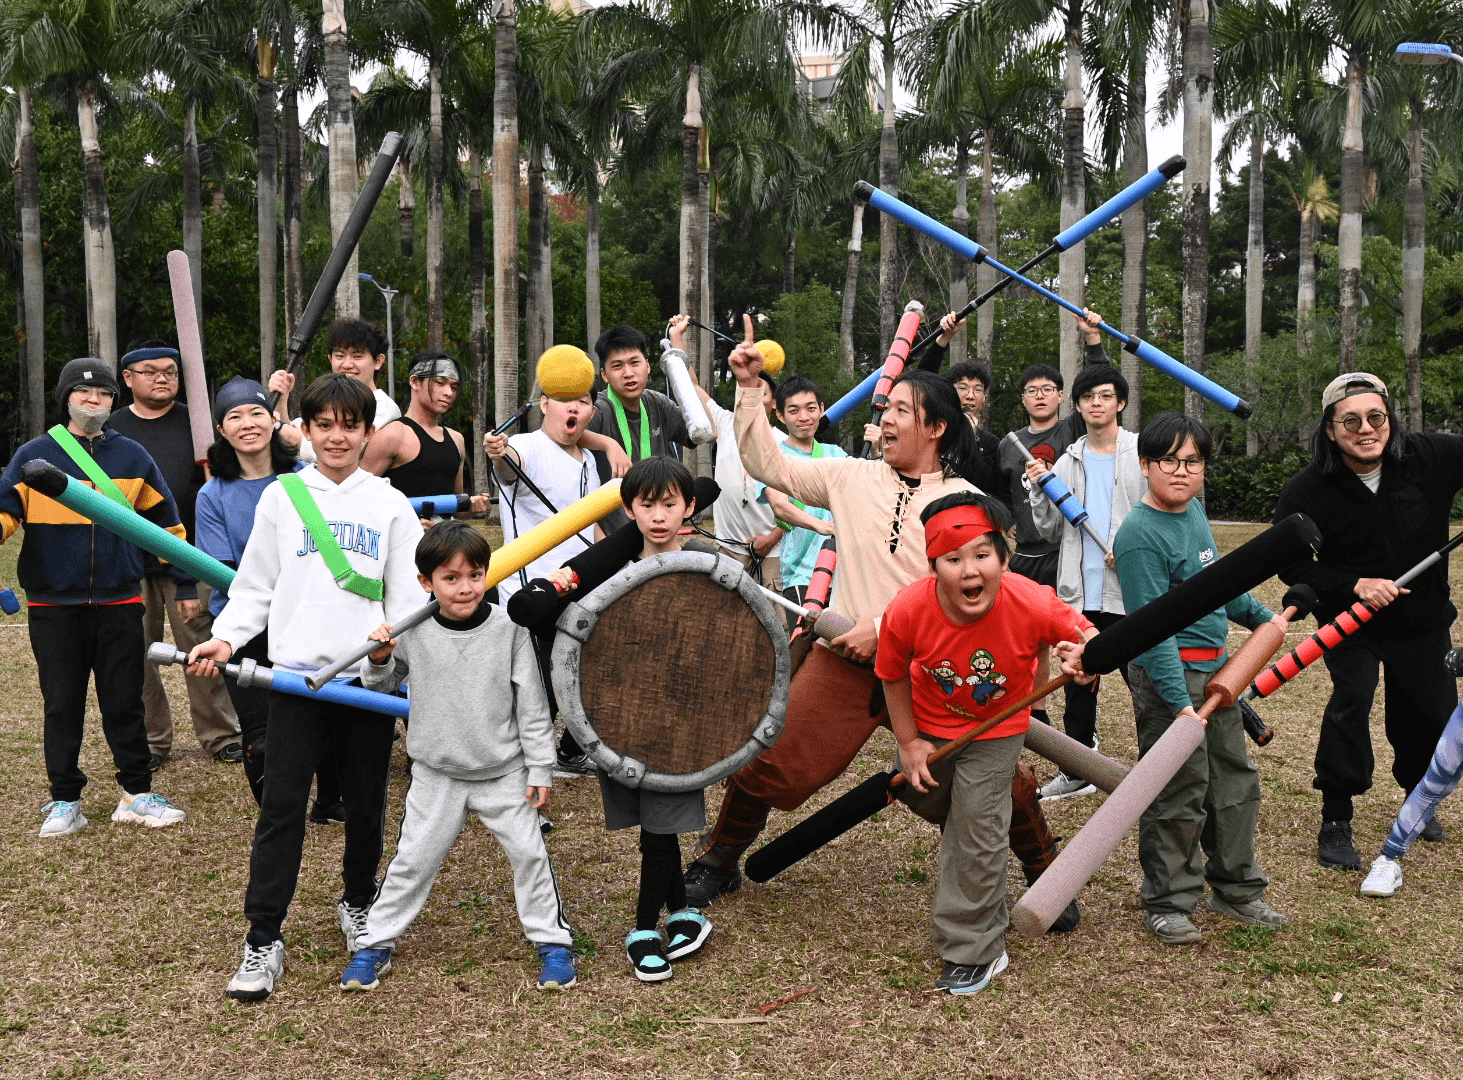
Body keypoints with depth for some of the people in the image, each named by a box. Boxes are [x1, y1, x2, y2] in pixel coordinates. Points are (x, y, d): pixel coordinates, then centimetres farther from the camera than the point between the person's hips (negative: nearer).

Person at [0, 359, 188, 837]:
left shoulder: (131, 456, 7)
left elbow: (163, 516, 15)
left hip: (119, 601, 1)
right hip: (54, 605, -1)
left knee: (124, 701, 6)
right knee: (63, 704, 6)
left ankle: (136, 793, 15)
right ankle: (65, 801, 17)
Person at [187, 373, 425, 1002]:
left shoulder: (391, 504, 7)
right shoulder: (281, 497, 7)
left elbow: (408, 596, 5)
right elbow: (255, 586, 9)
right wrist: (225, 638, -5)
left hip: (370, 677, 1)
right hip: (297, 674, 0)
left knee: (366, 804, 10)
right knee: (282, 806, -3)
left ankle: (358, 905, 32)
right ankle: (263, 937, 5)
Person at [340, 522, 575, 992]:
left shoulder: (508, 628, -10)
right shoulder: (413, 633, -8)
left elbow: (531, 703, -4)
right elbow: (381, 686, 9)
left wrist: (540, 768, -3)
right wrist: (379, 659, -14)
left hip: (504, 771, -1)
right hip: (437, 773, 1)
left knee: (530, 853, 2)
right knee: (412, 860, 7)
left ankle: (553, 940, 20)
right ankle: (375, 942, 26)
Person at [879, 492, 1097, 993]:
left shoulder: (1033, 605, -36)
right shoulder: (906, 612, -33)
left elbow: (1087, 634, -14)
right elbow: (893, 676, -11)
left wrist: (1085, 656, -38)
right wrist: (909, 743, -6)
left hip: (996, 730, -2)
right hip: (930, 727, 2)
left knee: (977, 832, -3)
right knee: (926, 801, 23)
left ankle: (974, 953, 16)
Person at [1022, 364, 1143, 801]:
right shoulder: (1068, 461, 11)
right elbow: (1050, 530, 11)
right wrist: (1040, 491, -3)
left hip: (1130, 590, -4)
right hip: (1079, 592, 4)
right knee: (1078, 683, 12)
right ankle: (1076, 771, 22)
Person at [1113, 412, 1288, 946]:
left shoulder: (1194, 511, 8)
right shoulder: (1139, 535, -19)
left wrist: (1260, 615, 30)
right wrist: (1180, 700, -28)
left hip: (1214, 668, 9)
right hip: (1169, 675, -9)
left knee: (1236, 782, 17)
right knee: (1178, 796, -1)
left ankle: (1236, 888, 34)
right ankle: (1168, 904, 15)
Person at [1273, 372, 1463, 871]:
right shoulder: (1309, 490, -19)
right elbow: (1290, 563, -14)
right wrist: (1354, 585, -26)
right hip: (1351, 622, -3)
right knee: (1351, 699, -22)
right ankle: (1335, 821, -9)